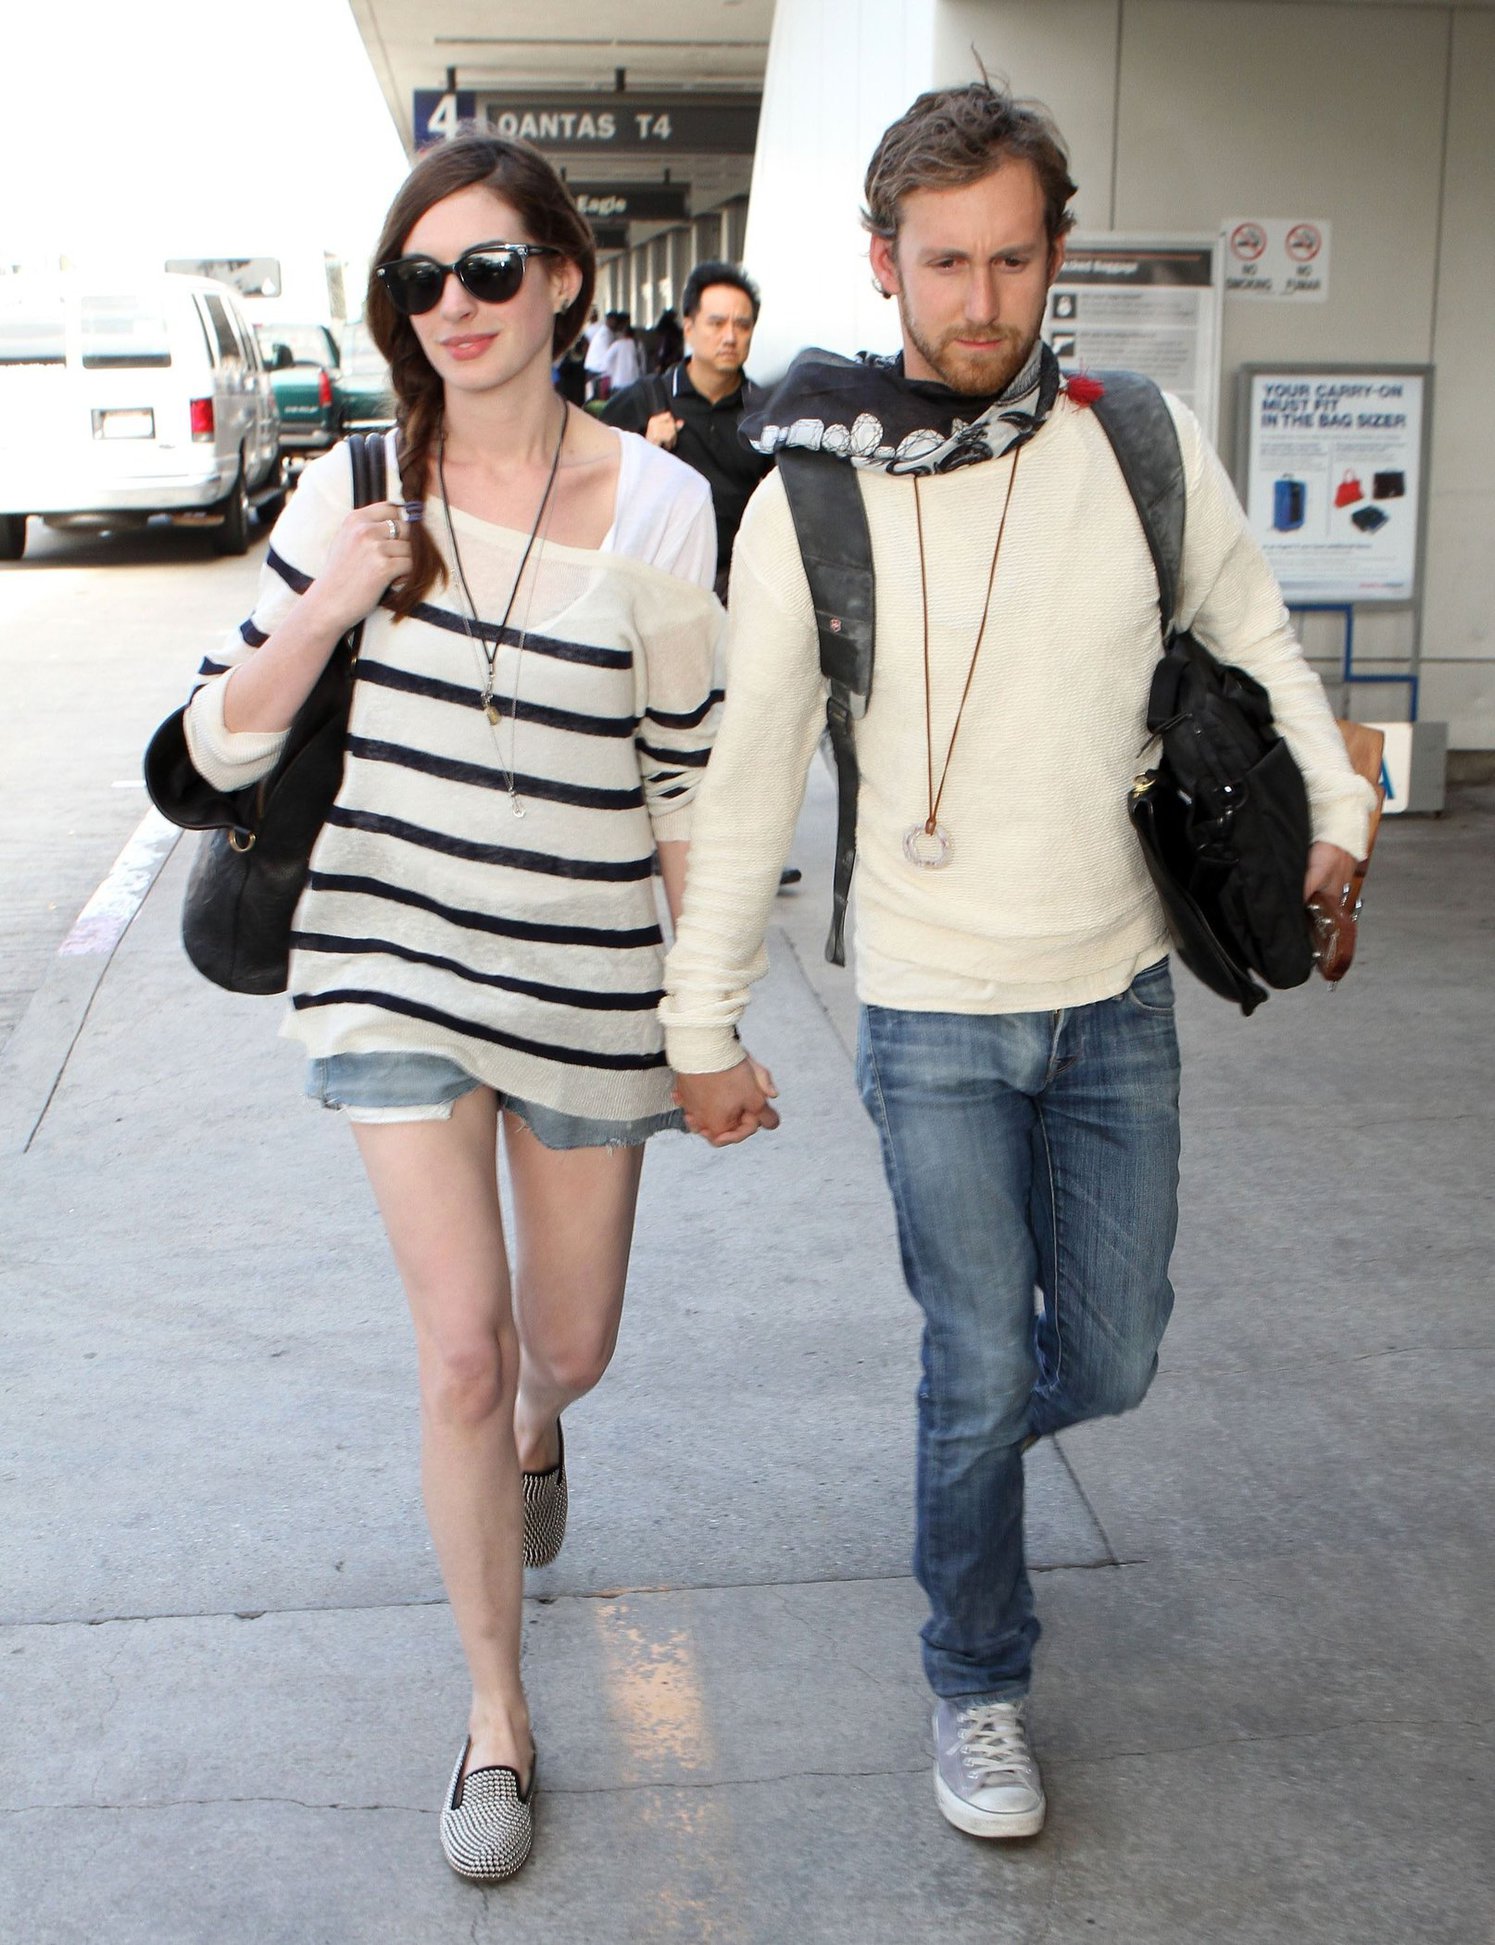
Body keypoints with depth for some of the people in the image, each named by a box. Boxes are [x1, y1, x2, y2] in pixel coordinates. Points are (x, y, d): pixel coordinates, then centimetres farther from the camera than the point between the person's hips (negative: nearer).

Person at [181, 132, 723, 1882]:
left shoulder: (658, 510, -7)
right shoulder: (354, 492, -3)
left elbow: (691, 779, 0)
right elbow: (220, 746, -1)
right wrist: (325, 610, -18)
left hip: (588, 982, 0)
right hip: (393, 968, 0)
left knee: (565, 1341, 14)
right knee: (461, 1349, -1)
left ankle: (536, 1431, 55)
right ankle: (495, 1710, 21)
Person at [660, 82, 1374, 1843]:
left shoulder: (1142, 445, -6)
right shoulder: (811, 503, -11)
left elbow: (1248, 634, 12)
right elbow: (747, 780, -4)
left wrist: (1335, 812, 8)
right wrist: (703, 1026, -1)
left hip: (1119, 1001, 3)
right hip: (933, 1018, -2)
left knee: (1109, 1360, 12)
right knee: (982, 1375, 2)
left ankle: (976, 1423, 48)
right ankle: (976, 1686, 27)